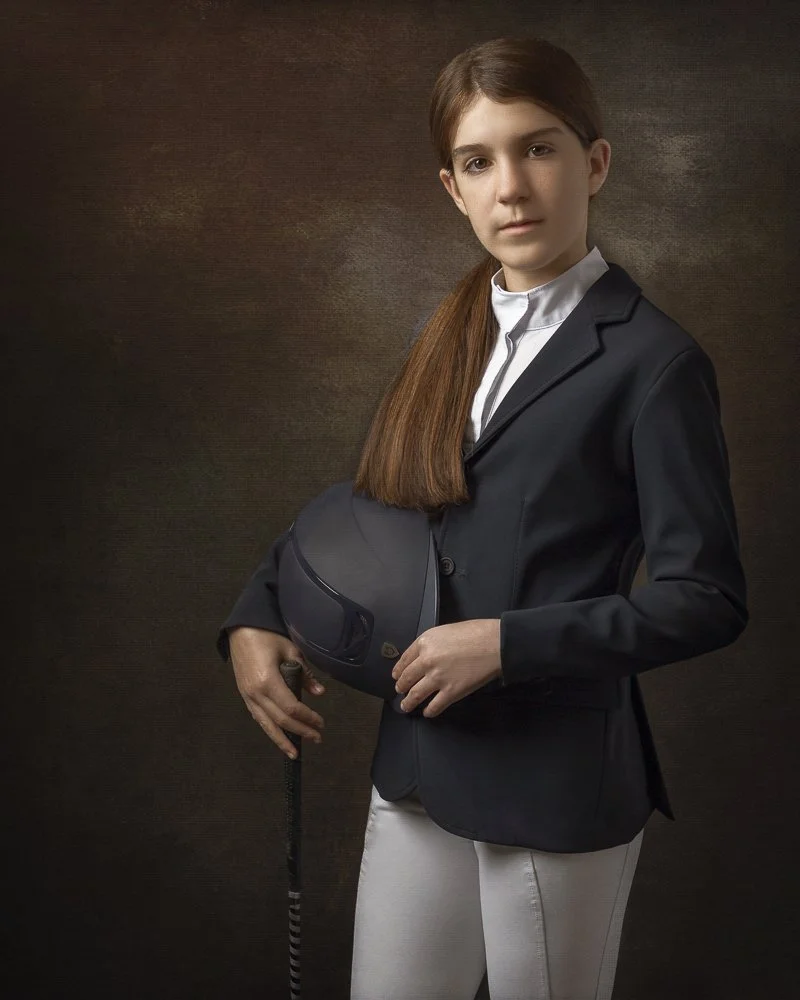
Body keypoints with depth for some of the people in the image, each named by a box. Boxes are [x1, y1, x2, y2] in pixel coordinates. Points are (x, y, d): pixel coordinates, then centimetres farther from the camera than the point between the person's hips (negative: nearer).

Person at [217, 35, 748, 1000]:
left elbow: (705, 600, -13)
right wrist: (254, 618, 3)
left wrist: (507, 642, -19)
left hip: (560, 785, -5)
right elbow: (366, 503, 17)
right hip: (417, 770, 6)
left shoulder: (651, 360, -11)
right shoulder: (450, 336, 8)